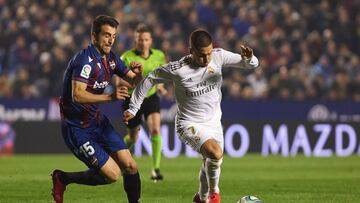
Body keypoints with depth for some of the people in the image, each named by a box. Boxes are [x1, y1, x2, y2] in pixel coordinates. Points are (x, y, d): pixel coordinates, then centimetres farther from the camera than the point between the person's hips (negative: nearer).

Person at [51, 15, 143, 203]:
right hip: (77, 128, -8)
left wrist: (137, 73, -11)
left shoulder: (110, 58, 5)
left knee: (130, 166, -1)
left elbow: (134, 82, 13)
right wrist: (110, 97, -42)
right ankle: (62, 178, 8)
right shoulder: (85, 59, -22)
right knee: (112, 174, -10)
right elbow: (77, 95, -33)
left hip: (97, 121, 8)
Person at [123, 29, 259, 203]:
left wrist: (249, 59, -34)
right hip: (190, 125, -5)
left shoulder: (218, 56, -13)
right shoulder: (177, 69, -22)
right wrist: (133, 109, -6)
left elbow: (252, 65, -10)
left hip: (214, 122, 5)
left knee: (210, 163, 16)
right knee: (215, 153, -29)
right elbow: (148, 80, -9)